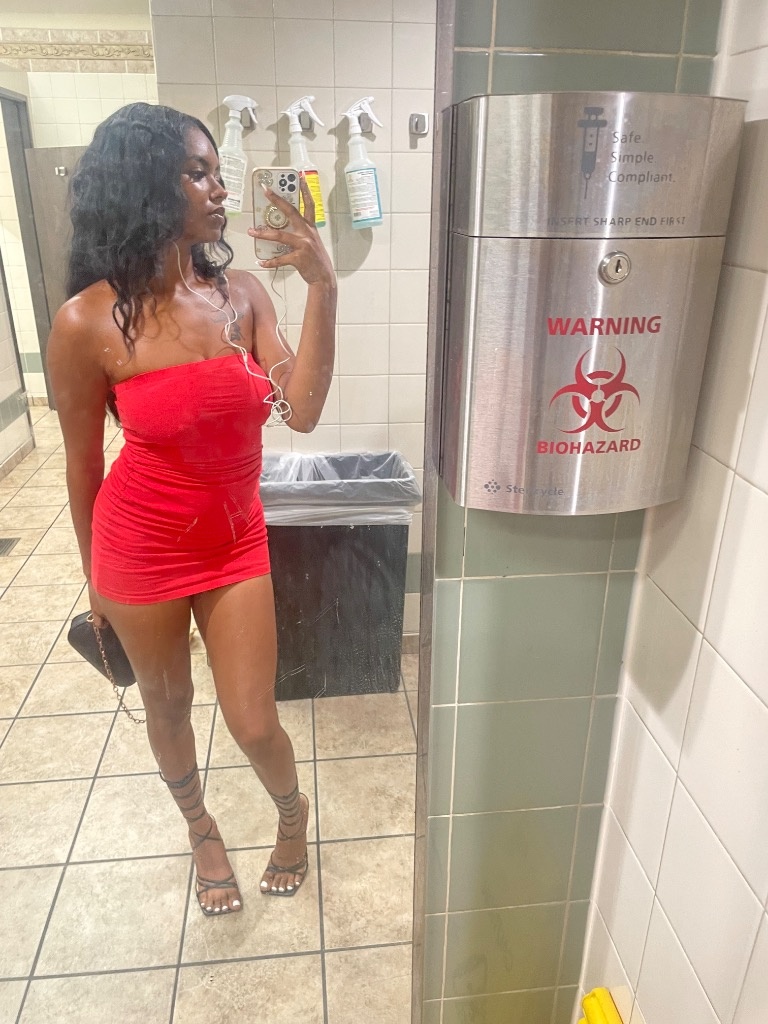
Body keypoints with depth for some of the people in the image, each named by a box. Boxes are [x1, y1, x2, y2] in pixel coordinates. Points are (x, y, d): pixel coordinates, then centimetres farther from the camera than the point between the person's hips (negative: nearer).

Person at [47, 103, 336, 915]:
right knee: (168, 711, 20)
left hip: (235, 541, 2)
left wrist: (321, 288, -25)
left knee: (254, 724, 9)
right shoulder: (88, 323, -17)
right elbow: (83, 465, -6)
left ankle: (292, 813, 45)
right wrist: (96, 584, 5)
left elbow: (301, 411, -16)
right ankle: (200, 827, 52)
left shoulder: (241, 293, -6)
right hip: (141, 546, -2)